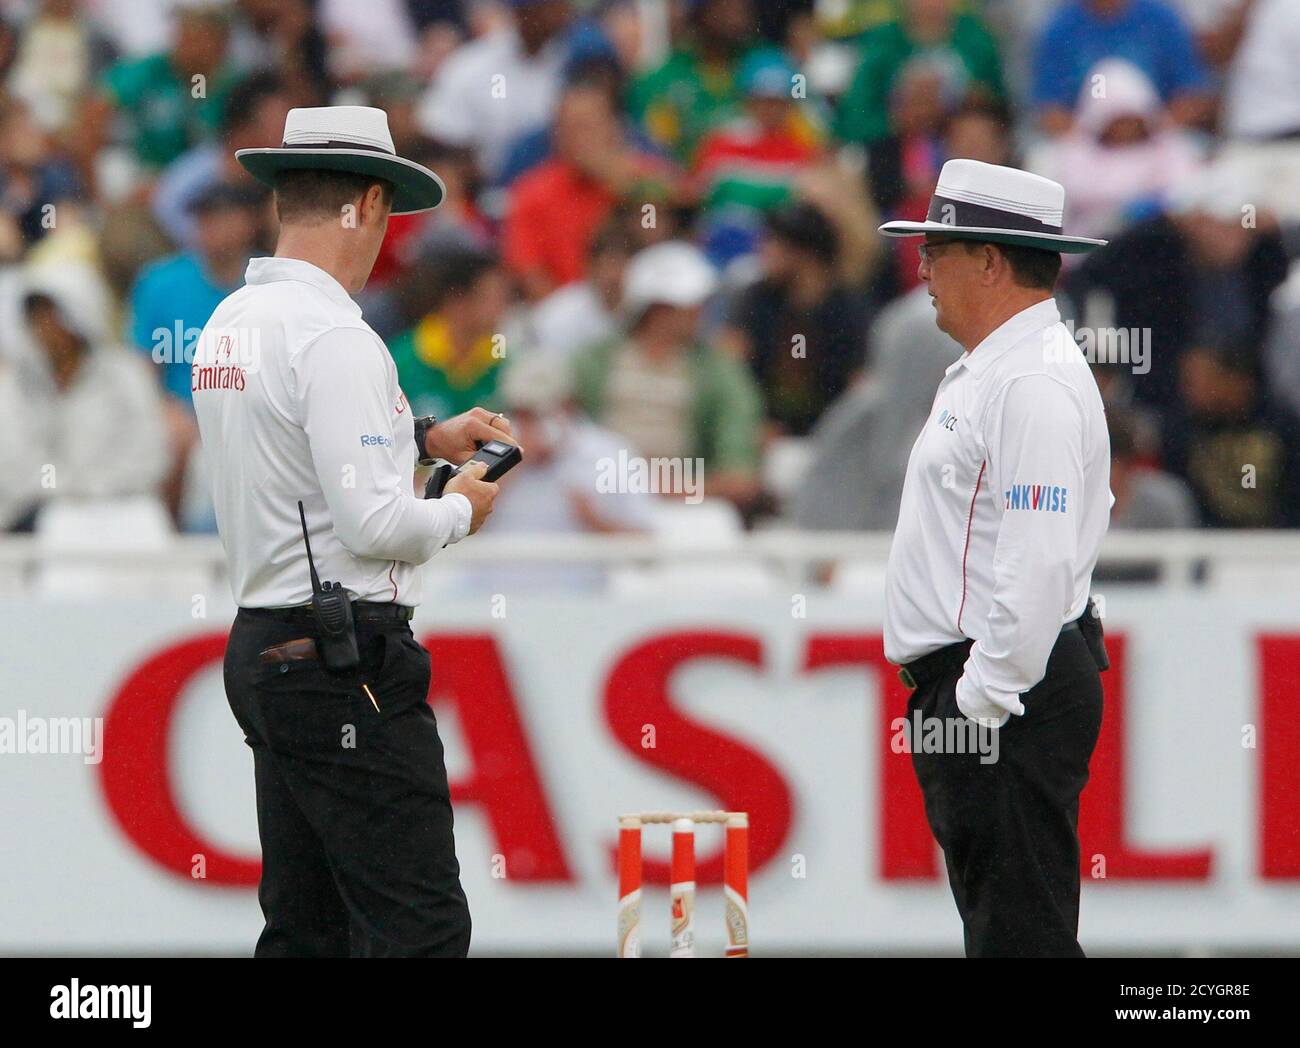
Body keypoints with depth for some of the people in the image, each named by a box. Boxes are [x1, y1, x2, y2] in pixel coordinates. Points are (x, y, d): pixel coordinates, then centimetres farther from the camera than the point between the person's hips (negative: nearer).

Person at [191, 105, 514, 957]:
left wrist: (425, 438, 27)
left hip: (262, 651, 10)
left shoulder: (230, 323, 11)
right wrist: (460, 512, -2)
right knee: (420, 925, -10)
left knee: (307, 927, 12)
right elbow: (374, 523, -22)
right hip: (347, 660, -10)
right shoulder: (334, 336, -17)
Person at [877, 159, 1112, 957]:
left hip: (1005, 693, -11)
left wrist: (983, 698, -23)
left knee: (1020, 928, -12)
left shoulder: (1034, 382, -16)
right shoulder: (988, 370, 18)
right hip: (974, 686, 11)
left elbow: (1039, 562, -24)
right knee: (993, 920, 13)